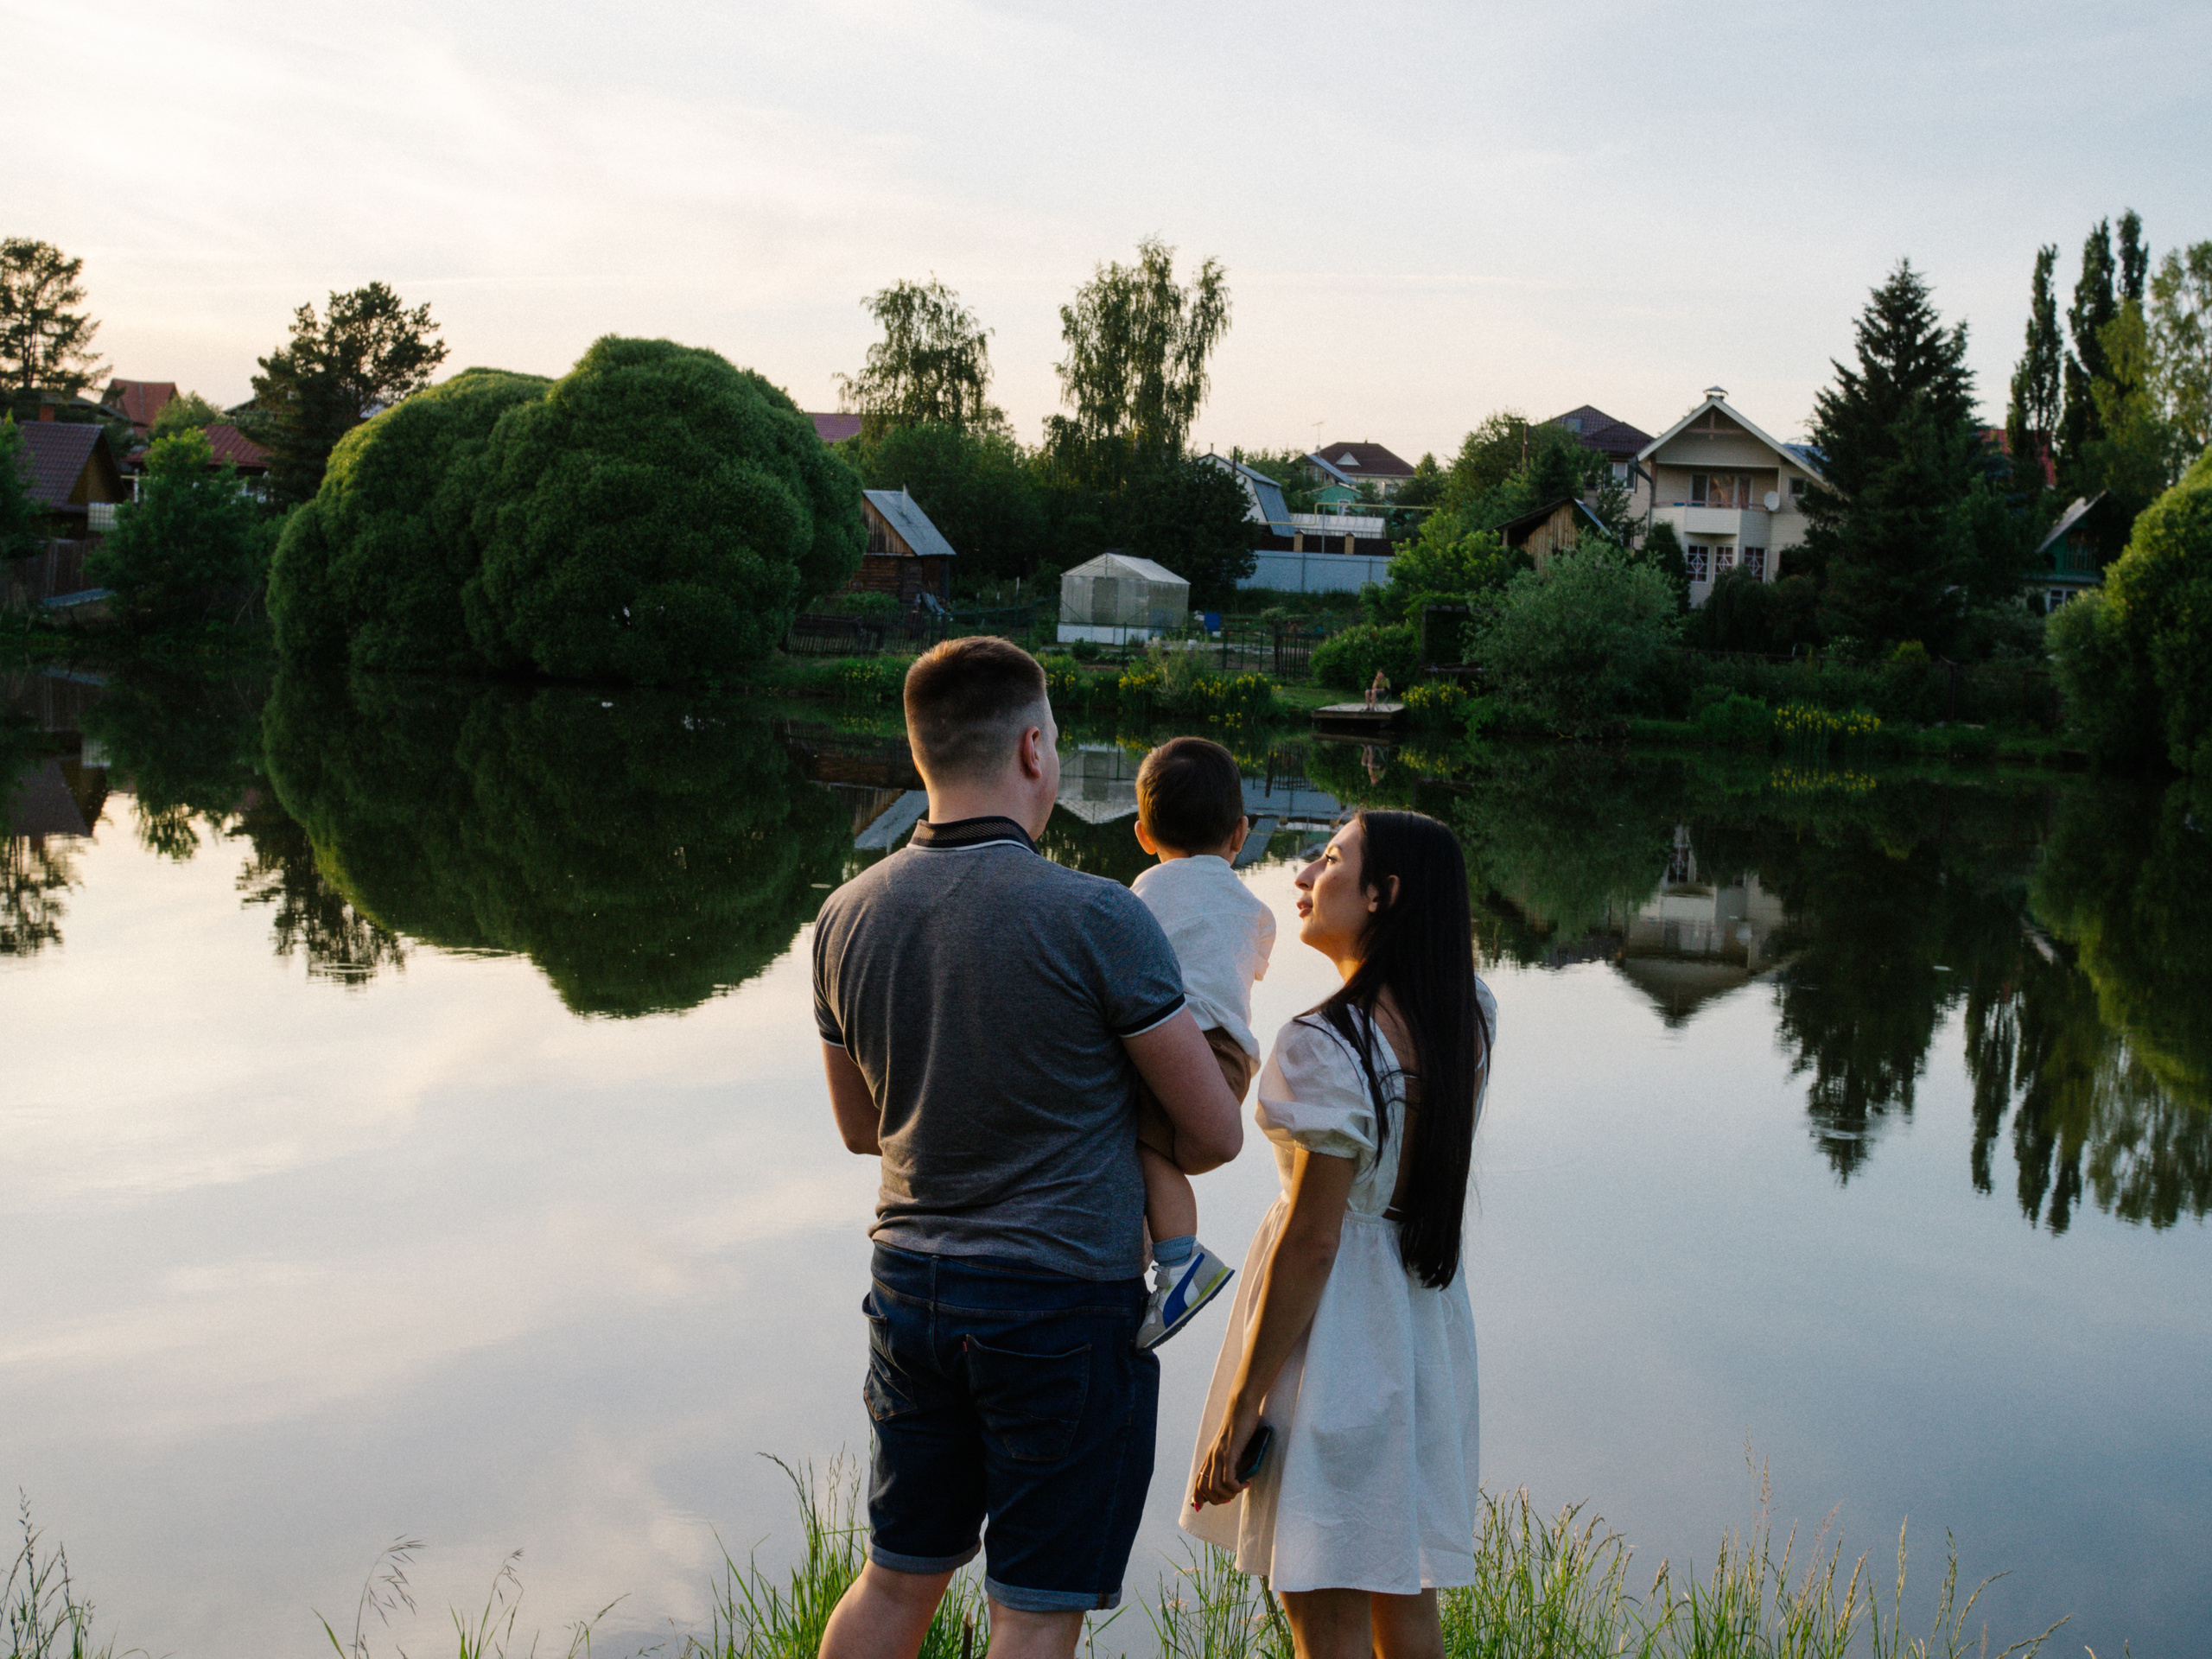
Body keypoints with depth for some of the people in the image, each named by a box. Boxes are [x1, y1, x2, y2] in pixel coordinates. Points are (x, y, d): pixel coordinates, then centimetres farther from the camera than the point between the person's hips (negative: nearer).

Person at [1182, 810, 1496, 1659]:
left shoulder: (1326, 1047, -22)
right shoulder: (1469, 1018, 0)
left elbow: (1311, 1242, -21)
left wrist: (1238, 1410, -15)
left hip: (1336, 1329, -8)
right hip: (1424, 1321, 8)